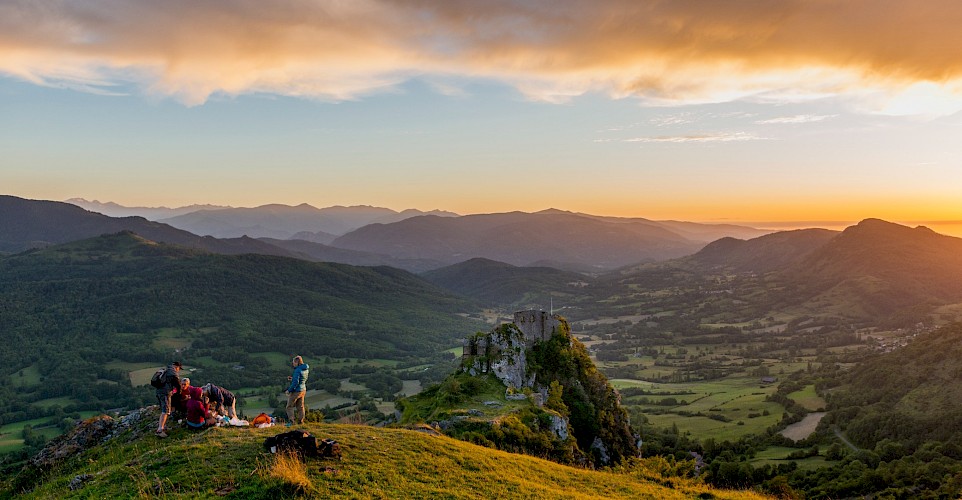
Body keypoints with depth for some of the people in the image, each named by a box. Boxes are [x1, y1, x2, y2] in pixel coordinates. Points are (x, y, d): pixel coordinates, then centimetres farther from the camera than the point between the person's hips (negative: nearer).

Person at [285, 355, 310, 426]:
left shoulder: (297, 370, -21)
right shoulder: (306, 369, 6)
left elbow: (295, 382, -24)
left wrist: (289, 390, -15)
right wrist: (292, 379, 11)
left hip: (296, 390, -8)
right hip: (303, 389, 8)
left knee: (290, 406, 2)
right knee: (300, 407, 15)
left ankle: (291, 421, -6)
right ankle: (300, 421, 17)